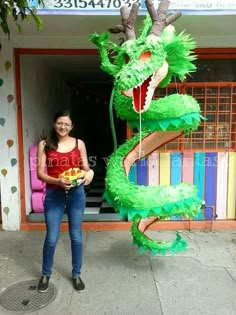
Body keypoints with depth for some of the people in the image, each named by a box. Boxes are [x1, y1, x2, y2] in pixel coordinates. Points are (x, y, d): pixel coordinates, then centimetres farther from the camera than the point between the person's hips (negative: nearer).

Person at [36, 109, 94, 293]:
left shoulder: (79, 144, 1)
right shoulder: (45, 145, -2)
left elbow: (85, 168, 4)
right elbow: (40, 173, -6)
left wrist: (89, 174, -19)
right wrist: (58, 181, -23)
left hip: (76, 194, 1)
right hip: (54, 195, -1)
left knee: (76, 236, 10)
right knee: (51, 238, 7)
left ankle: (76, 274, 30)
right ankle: (46, 274, 32)